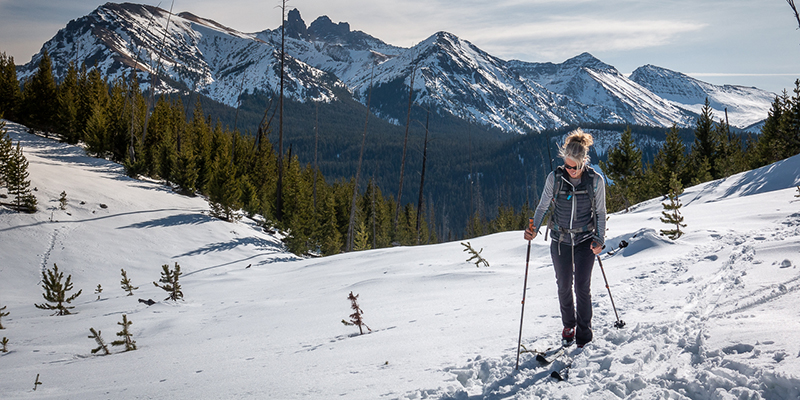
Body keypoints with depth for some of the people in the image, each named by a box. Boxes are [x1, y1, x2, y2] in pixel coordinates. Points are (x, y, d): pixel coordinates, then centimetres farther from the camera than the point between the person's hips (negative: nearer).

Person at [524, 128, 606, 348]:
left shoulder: (596, 180, -11)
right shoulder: (555, 178, -10)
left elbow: (600, 212, 0)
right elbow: (543, 206, 0)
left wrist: (599, 239, -12)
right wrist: (534, 228, -17)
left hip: (585, 241, -1)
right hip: (560, 240, 2)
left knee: (582, 287, -2)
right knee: (564, 286, 10)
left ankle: (584, 336, 11)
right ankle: (568, 325, 33)